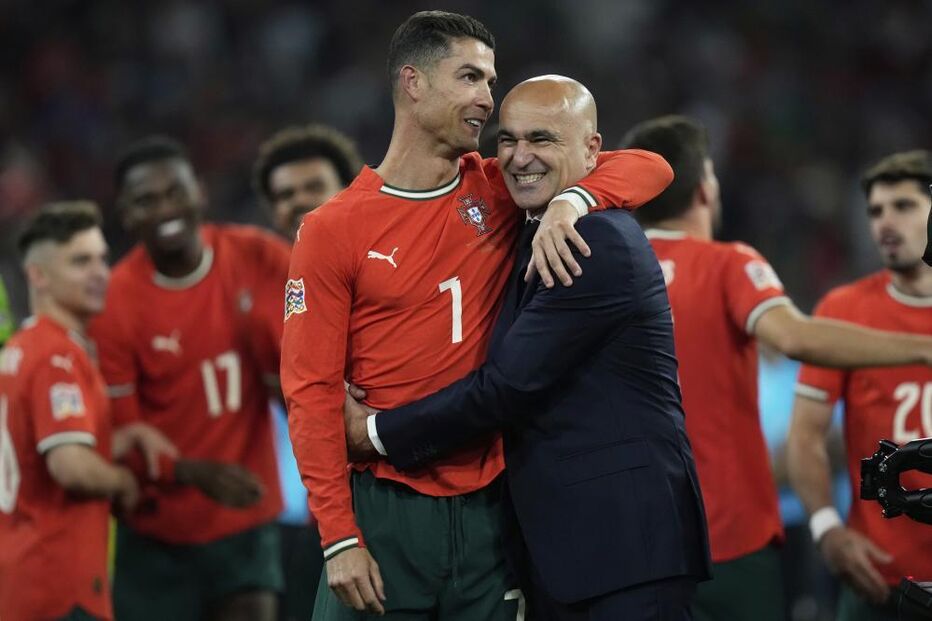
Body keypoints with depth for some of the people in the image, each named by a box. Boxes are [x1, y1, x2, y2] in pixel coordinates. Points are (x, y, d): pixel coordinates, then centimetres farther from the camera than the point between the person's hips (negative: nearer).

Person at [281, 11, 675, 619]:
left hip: (485, 508, 3)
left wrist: (572, 199, -17)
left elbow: (647, 170, 4)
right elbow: (312, 391, -6)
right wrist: (340, 539, -13)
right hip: (384, 513, -3)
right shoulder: (332, 230, -4)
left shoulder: (499, 192, 6)